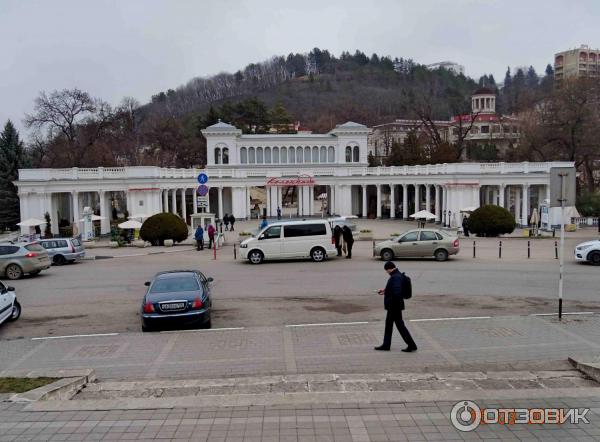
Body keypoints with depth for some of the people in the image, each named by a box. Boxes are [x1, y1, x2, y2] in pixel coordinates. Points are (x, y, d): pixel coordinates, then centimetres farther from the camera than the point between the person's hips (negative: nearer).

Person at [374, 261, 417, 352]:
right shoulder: (398, 275, 8)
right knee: (388, 324, 17)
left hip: (395, 306, -11)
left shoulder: (395, 277, -25)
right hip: (392, 306, 11)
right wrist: (385, 290, 18)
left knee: (400, 324, -1)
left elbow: (397, 292, -34)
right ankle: (386, 345, 26)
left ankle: (412, 345, 7)